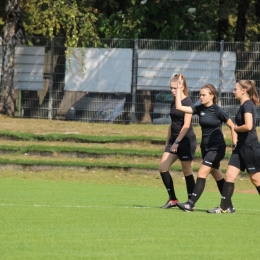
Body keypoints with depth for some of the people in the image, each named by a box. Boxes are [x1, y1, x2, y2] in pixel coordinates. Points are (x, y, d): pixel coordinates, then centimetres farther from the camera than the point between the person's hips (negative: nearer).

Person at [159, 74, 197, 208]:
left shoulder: (187, 103, -11)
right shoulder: (173, 103, 13)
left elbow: (186, 125, -18)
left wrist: (177, 141, -23)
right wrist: (167, 142, 20)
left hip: (186, 140, -8)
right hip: (174, 140, 8)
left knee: (187, 172, -3)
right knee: (163, 167, -2)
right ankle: (172, 199, 6)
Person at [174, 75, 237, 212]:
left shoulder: (218, 111, -12)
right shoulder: (199, 109, 4)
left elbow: (232, 126, -5)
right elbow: (179, 107, -1)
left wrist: (235, 145, -8)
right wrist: (179, 89, -3)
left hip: (217, 148, -7)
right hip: (205, 147, 7)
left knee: (201, 174, -14)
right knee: (217, 176, 12)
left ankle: (191, 204, -16)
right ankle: (229, 206, 20)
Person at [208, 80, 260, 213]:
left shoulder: (248, 105, -16)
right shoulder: (244, 106, 14)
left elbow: (248, 126, -26)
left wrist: (236, 128, -11)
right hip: (241, 147, 10)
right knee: (229, 175, 3)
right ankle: (223, 207, 2)